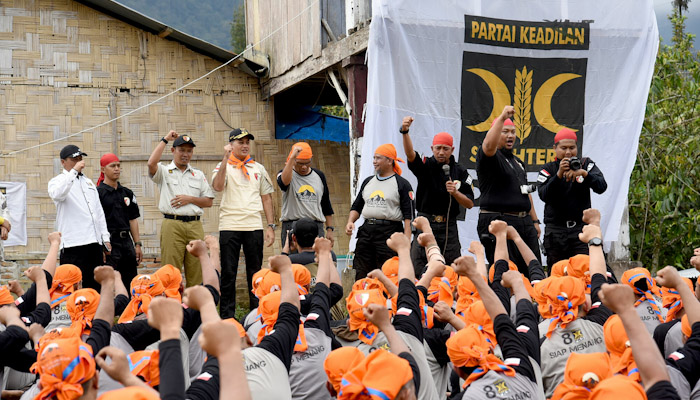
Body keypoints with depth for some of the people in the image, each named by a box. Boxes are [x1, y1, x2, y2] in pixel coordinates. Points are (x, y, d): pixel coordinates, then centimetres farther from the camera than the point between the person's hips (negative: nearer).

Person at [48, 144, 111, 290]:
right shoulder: (57, 181, 2)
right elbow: (57, 194, -24)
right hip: (73, 244, -6)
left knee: (95, 287, 8)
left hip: (95, 243, 7)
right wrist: (74, 171, -22)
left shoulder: (88, 182, 22)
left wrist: (106, 239, 15)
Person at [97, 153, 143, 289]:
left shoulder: (127, 193, 15)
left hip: (126, 241, 6)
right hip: (109, 242, -6)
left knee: (130, 284, 8)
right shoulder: (98, 193, -4)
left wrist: (137, 244, 12)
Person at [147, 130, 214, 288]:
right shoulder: (164, 172, 9)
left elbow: (209, 201, 15)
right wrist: (165, 139, -5)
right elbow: (151, 163, -15)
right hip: (172, 225, -3)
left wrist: (189, 199, -2)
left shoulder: (198, 174, 20)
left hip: (195, 226, 3)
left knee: (196, 271, 1)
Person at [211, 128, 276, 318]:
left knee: (255, 273, 7)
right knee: (228, 274, 0)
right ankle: (227, 316, 5)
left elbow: (266, 198, 14)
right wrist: (225, 159, -22)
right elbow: (217, 186, -18)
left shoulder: (258, 168, 14)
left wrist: (271, 226, 6)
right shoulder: (223, 167, 3)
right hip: (229, 226, -3)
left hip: (254, 226, 3)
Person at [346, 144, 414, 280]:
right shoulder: (368, 181, 19)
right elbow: (356, 207, 24)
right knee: (361, 276, 5)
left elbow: (408, 216, -5)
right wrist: (350, 222, 3)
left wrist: (406, 240, -15)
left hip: (390, 233, -6)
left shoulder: (402, 184, 0)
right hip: (366, 231, 6)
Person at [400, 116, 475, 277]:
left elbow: (470, 204, 6)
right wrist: (405, 132, -39)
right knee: (418, 271, -4)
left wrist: (455, 193, -14)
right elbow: (410, 154, -21)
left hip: (449, 226, 1)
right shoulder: (425, 166, 1)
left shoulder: (460, 172, 6)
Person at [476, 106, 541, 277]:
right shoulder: (491, 157, -2)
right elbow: (489, 145, -28)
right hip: (498, 224, -8)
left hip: (525, 222, 8)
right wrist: (502, 117, -31)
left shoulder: (517, 162, 24)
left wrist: (534, 221, 22)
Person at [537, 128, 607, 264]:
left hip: (581, 228, 0)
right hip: (555, 230, 0)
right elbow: (543, 195, -10)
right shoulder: (548, 169, 7)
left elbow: (601, 187, -6)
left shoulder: (586, 165, 9)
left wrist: (584, 173, -22)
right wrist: (559, 175, -22)